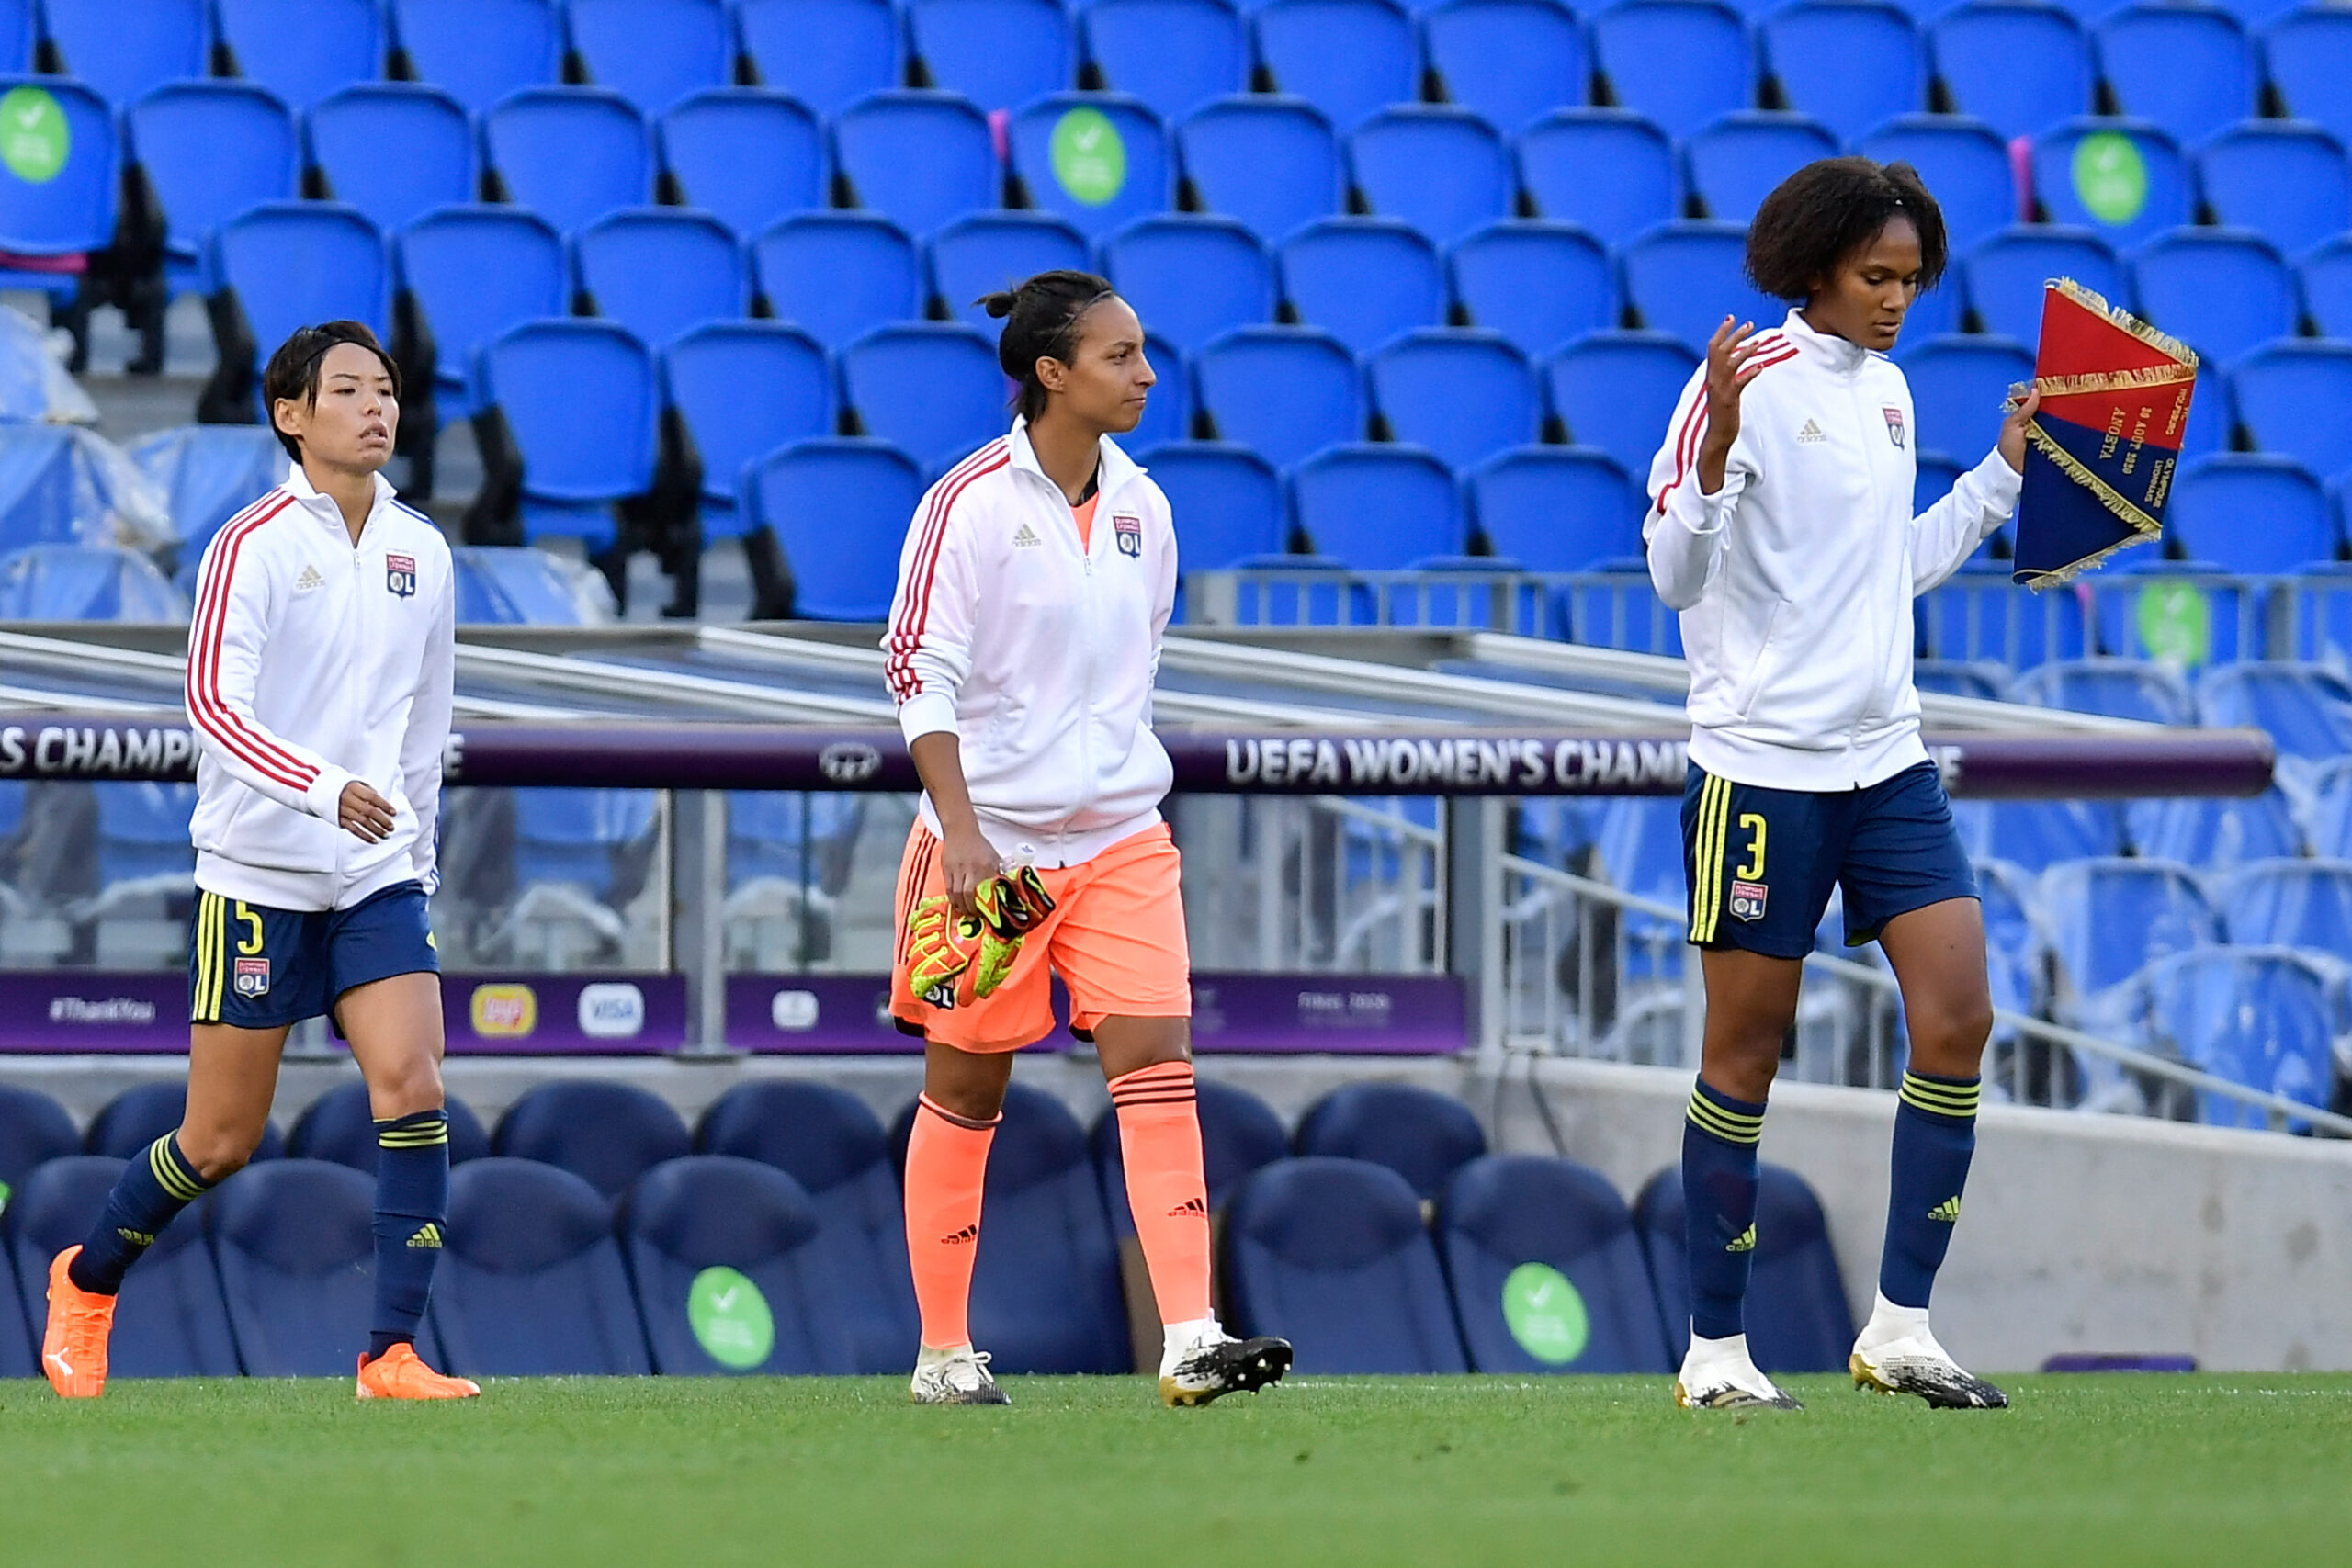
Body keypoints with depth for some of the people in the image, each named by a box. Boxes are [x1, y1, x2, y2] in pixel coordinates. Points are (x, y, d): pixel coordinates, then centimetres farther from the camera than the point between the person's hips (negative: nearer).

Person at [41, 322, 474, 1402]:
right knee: (221, 1142, 2)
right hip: (257, 876, -4)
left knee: (413, 1090, -15)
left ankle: (392, 1355, -12)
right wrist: (325, 789, -32)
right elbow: (212, 702, -19)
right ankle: (86, 1281, 29)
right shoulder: (252, 547, -9)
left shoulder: (422, 554, 8)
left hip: (376, 879, 4)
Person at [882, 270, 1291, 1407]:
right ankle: (943, 1353, 17)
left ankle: (1189, 1343, -17)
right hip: (991, 836, -4)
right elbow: (918, 672, -13)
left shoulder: (1139, 506, 7)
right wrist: (962, 832, -21)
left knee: (1157, 1058, -10)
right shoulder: (968, 505, -11)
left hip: (1120, 834, 4)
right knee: (966, 1087, 5)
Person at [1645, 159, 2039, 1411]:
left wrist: (2004, 472, 19)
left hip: (1886, 757, 7)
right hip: (1763, 763, -7)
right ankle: (1714, 1349, 9)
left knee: (1956, 1022, -4)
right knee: (1746, 1049, 0)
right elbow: (1675, 574, -15)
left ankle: (1899, 1327, 2)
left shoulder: (1886, 388, 13)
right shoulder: (1749, 383, -10)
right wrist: (1717, 440, -29)